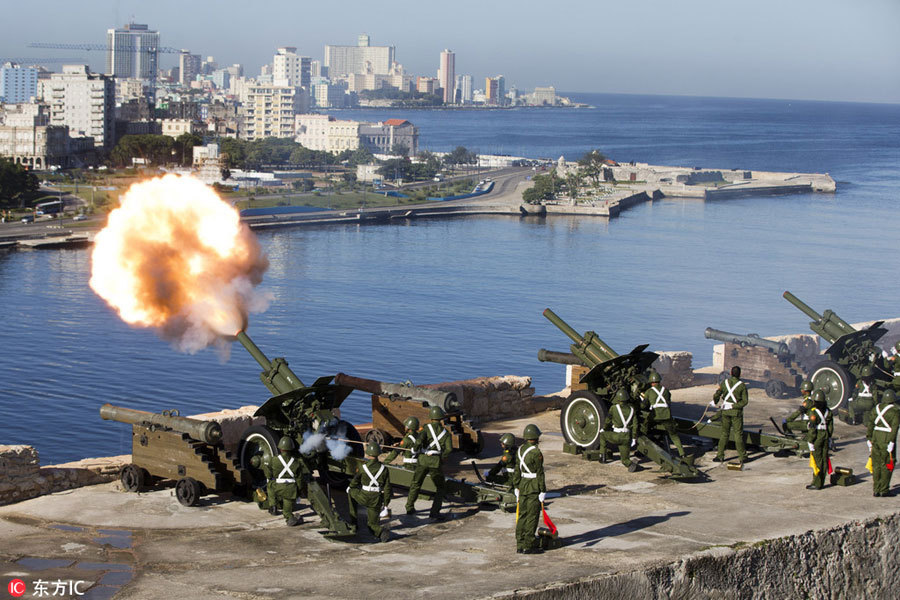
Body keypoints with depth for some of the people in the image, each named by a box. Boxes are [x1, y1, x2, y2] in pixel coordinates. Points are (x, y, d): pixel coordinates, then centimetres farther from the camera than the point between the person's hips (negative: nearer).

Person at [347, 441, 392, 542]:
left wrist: (350, 488, 29)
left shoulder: (363, 467, -9)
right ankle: (382, 531, -17)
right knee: (372, 523, 17)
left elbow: (354, 483, 5)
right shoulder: (384, 469, -2)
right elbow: (387, 488, 0)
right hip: (377, 500, 3)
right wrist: (386, 503, 8)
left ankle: (353, 520, 26)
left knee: (350, 491, 29)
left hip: (364, 498, -3)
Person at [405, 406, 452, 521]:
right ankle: (435, 512, 0)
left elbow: (420, 439, -21)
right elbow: (449, 448, -10)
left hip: (423, 460, 0)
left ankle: (410, 507, 29)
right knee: (440, 488, 11)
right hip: (435, 463, 0)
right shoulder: (445, 433, 4)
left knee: (415, 484, 21)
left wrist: (415, 448, -2)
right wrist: (441, 458, 5)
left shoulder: (427, 428, -1)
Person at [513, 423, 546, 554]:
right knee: (532, 517, -3)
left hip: (522, 485, 7)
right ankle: (529, 546, -2)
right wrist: (543, 492, -12)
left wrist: (516, 488, 18)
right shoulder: (536, 452, -16)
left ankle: (520, 545, 14)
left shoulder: (520, 450, 7)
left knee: (522, 515, 11)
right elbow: (540, 473, -16)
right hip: (534, 488, -7)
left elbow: (517, 471, 12)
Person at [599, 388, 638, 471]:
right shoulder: (631, 409, 5)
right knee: (625, 460, 13)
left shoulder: (614, 408, -4)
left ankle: (602, 456, 25)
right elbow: (635, 425, 3)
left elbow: (608, 421, 8)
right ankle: (631, 464, -21)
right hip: (626, 438, 3)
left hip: (616, 436, -3)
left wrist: (603, 429, 27)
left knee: (602, 435, 29)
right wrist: (634, 438, 9)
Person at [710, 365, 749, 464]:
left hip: (725, 412, 3)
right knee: (738, 434, 4)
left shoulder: (724, 383, -1)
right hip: (736, 412, -2)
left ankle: (720, 455, 8)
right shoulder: (742, 385, -8)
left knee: (724, 434, 11)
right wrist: (733, 406, -7)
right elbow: (745, 401, -11)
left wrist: (714, 402, 23)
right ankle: (742, 457, 7)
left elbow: (716, 395, 2)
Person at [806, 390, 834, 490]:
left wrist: (810, 442, -12)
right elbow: (831, 427, 11)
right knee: (824, 460, 10)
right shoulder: (827, 411, 6)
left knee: (817, 461, -3)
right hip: (825, 437, 6)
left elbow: (812, 428, -17)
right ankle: (821, 482, 16)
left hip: (816, 438, -6)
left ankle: (817, 483, -1)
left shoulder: (813, 412, -15)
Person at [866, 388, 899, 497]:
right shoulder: (895, 411, -7)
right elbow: (894, 427, -15)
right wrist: (891, 442, -15)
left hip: (875, 438, 4)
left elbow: (869, 424, 5)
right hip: (887, 440, -4)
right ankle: (884, 490, 7)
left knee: (876, 465, 10)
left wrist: (868, 438, 10)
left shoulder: (875, 408, 7)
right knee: (886, 466, 5)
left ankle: (876, 490, 12)